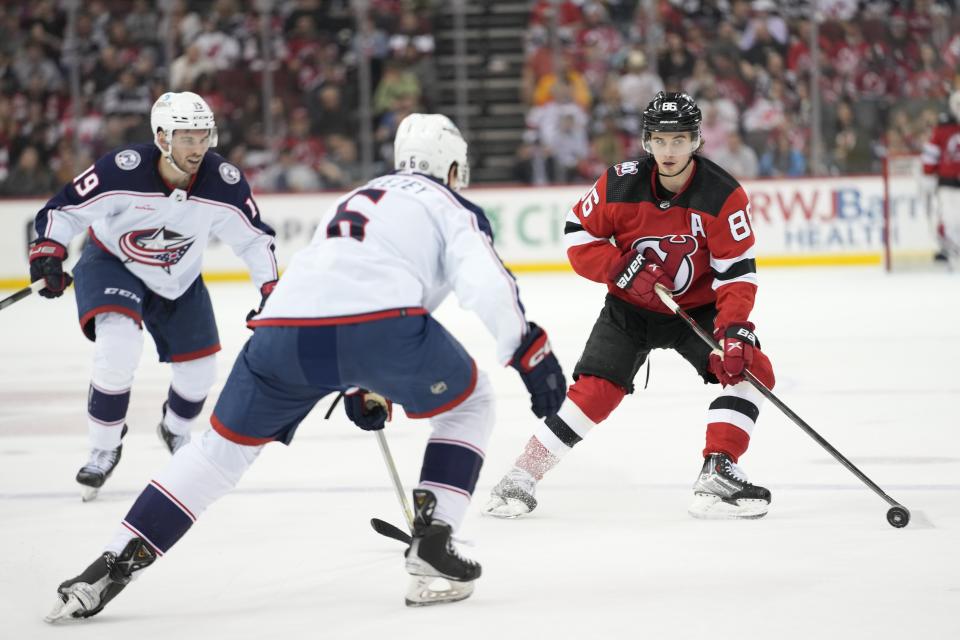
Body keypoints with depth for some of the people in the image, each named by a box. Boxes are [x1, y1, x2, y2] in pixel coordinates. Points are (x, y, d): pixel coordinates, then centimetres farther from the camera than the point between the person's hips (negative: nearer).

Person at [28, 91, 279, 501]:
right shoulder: (122, 171, -32)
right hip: (112, 263, -4)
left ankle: (176, 430, 45)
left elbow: (254, 237, -8)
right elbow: (64, 209, -22)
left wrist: (271, 290, -14)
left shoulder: (224, 183, -22)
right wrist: (48, 253, -34)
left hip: (179, 279, 4)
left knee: (199, 370, 9)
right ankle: (103, 449, -10)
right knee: (119, 347, -29)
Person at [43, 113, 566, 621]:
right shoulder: (451, 206, 21)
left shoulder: (353, 200, 40)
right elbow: (485, 282, 0)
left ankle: (111, 568, 12)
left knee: (224, 445, 20)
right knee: (467, 403, 23)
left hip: (286, 325, 5)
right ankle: (431, 545, 10)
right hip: (384, 322, -5)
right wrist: (530, 353, 3)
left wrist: (356, 390, 55)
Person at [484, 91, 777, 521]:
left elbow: (736, 271, -19)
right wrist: (622, 269, -23)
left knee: (749, 369, -20)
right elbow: (578, 236, -8)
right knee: (594, 390, -11)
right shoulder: (620, 185, -17)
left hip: (698, 307, 1)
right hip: (630, 307, -1)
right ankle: (522, 478, 0)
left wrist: (734, 328, -32)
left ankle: (717, 476, -17)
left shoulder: (723, 195, -20)